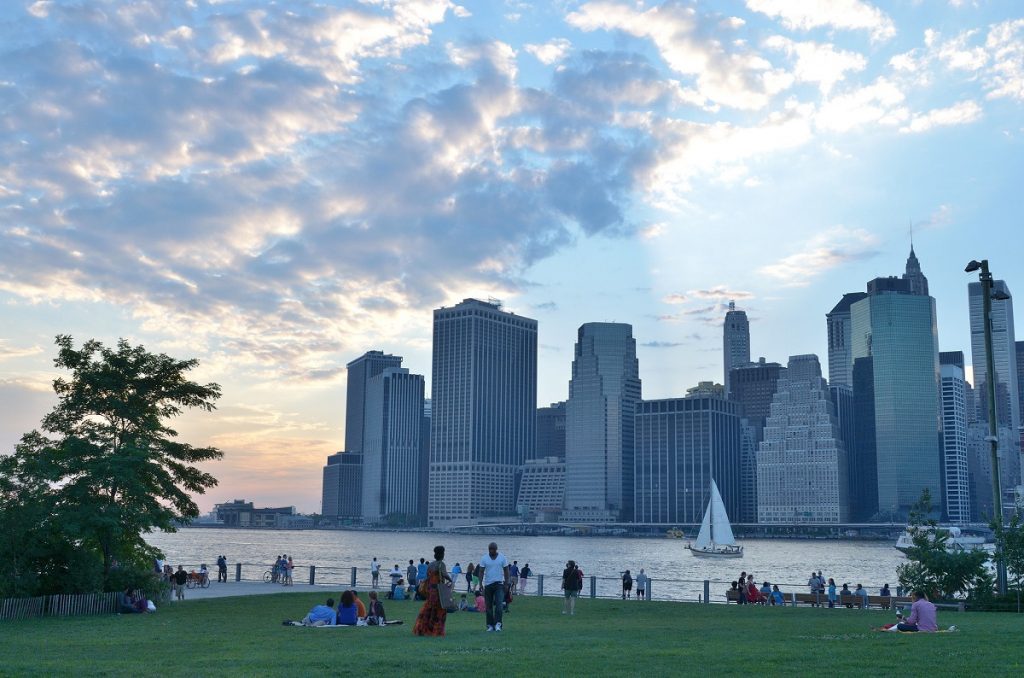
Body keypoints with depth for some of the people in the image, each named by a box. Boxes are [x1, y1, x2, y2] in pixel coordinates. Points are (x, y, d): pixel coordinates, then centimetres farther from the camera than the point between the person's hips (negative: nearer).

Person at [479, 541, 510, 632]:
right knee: (489, 606, 5)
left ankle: (497, 624, -16)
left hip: (499, 584, -1)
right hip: (488, 584, 2)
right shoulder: (484, 558, 1)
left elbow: (506, 571, 4)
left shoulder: (502, 558, 0)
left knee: (499, 604, -15)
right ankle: (490, 625, 11)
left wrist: (506, 584, -2)